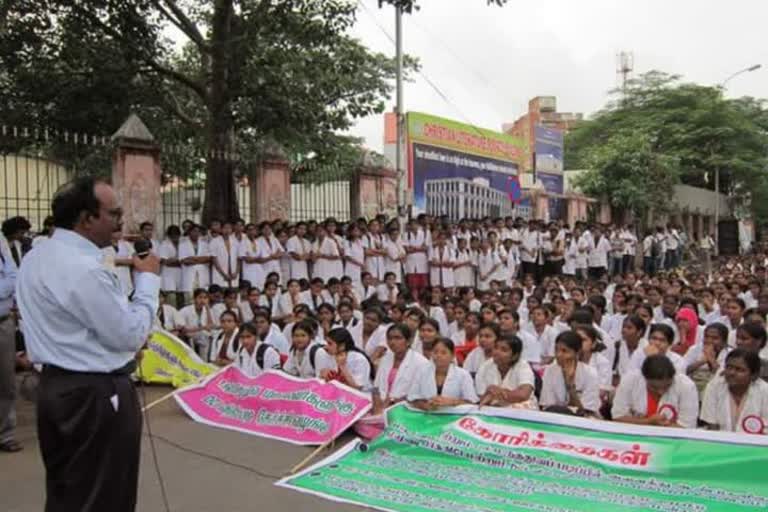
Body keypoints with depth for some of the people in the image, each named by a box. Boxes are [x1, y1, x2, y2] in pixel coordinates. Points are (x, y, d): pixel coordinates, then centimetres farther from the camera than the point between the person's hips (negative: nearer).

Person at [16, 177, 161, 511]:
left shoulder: (35, 259, 8)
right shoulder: (85, 268, -24)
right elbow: (131, 335, -19)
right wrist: (148, 279, -10)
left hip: (54, 385, 10)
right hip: (95, 394, -9)